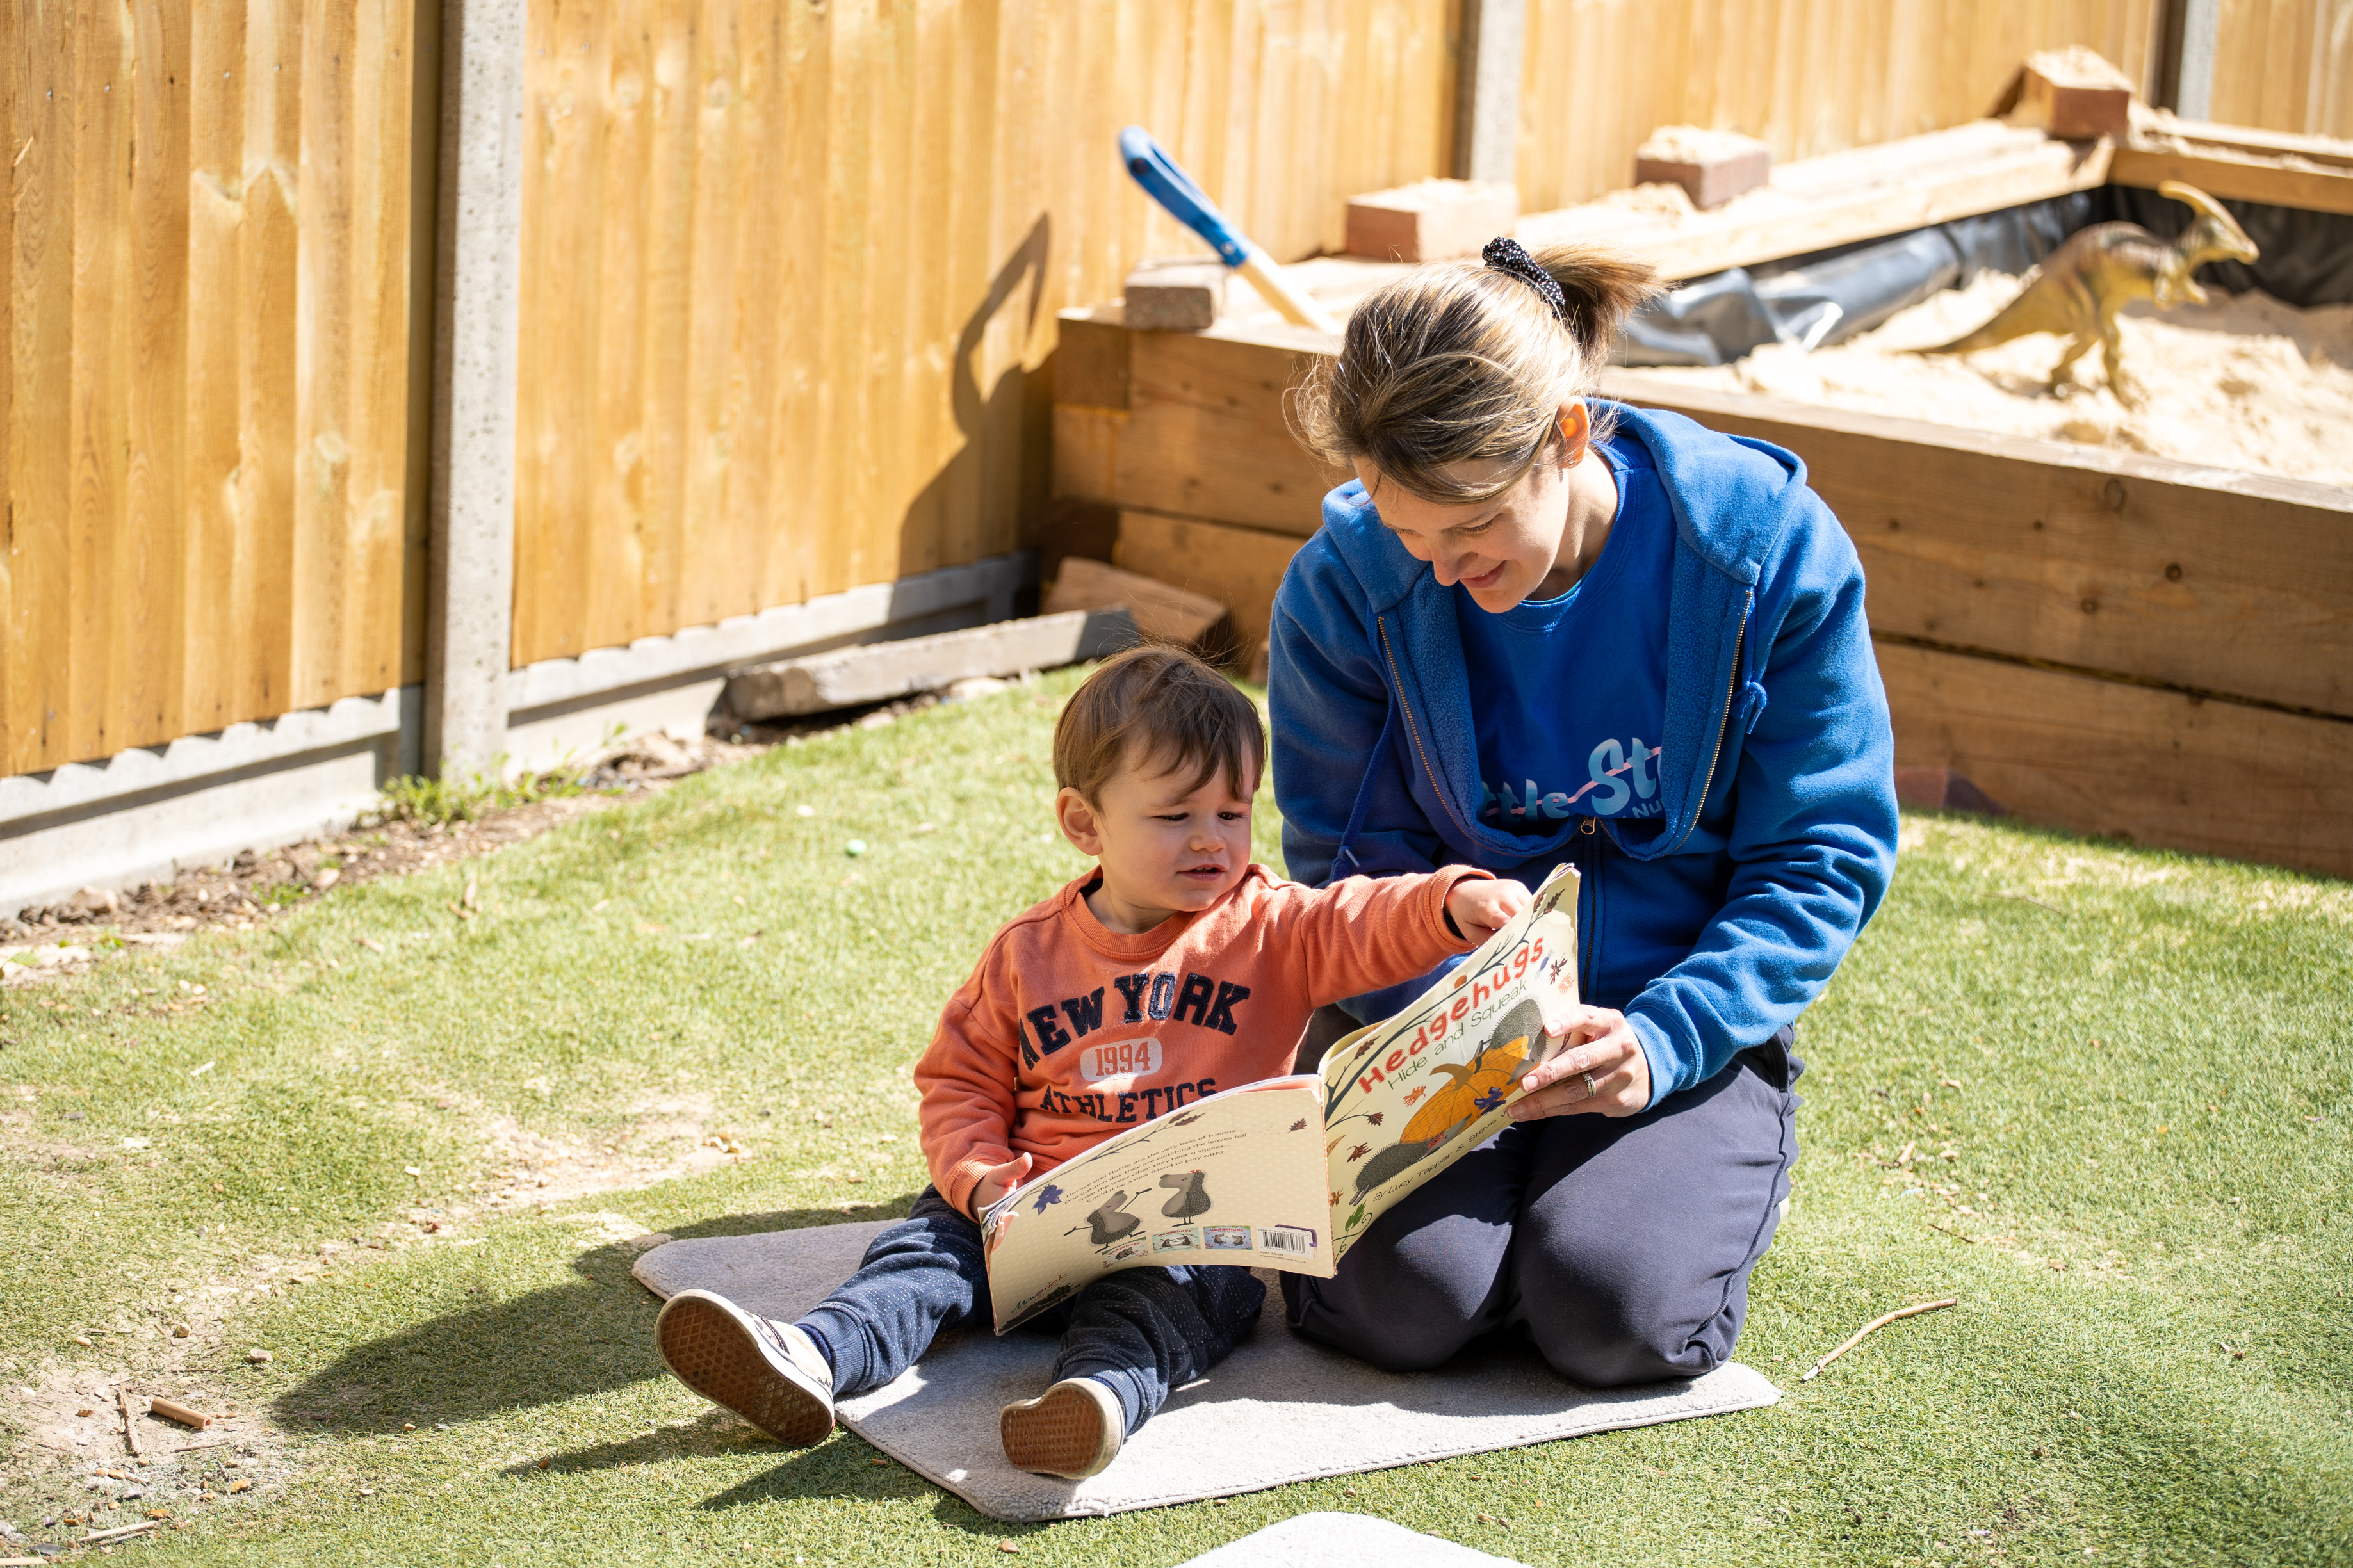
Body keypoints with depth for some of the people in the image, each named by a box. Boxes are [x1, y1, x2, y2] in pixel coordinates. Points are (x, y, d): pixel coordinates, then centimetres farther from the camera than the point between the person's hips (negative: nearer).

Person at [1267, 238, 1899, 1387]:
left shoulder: (1769, 548, -15)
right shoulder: (1348, 581, -13)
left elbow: (1824, 858, -9)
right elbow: (1350, 861, -4)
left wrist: (1664, 1039, -24)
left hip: (1686, 1021, 0)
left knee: (1617, 1313, -24)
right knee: (1410, 1300, -24)